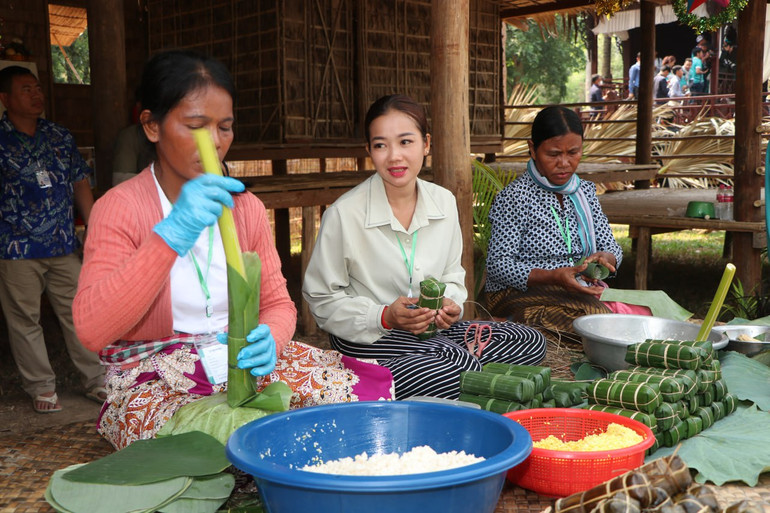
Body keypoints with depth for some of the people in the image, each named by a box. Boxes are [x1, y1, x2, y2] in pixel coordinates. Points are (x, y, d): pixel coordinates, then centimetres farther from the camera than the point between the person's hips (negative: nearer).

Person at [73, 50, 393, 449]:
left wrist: (269, 339, -18)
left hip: (247, 367, 5)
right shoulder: (119, 209, -7)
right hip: (154, 385, -4)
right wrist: (172, 234, -33)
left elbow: (277, 303, 9)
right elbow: (91, 331, -22)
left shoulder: (246, 207, 9)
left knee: (370, 387, -17)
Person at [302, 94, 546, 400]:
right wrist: (385, 317, -19)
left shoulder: (444, 202, 3)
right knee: (457, 364, -35)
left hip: (432, 329, 7)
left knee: (530, 343, -13)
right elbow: (321, 298, -7)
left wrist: (449, 304, -6)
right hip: (366, 338, -7)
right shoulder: (343, 214, -12)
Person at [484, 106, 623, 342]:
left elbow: (611, 247, 14)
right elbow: (498, 265, -13)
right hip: (520, 294, -6)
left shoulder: (586, 191, 13)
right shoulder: (514, 197, -9)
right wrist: (553, 276, -27)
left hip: (579, 294, 6)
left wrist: (605, 258, -12)